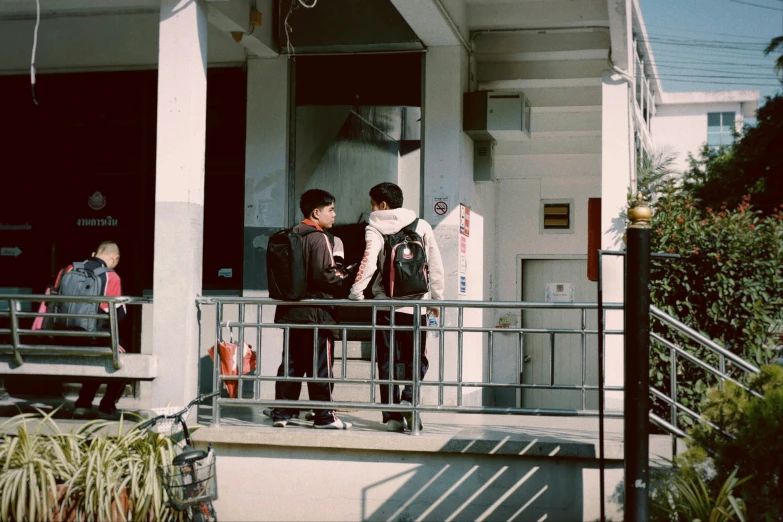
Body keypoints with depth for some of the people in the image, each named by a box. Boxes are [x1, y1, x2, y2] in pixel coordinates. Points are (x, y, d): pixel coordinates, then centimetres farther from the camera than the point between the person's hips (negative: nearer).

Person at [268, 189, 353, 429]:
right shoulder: (319, 238, -12)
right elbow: (324, 275, -19)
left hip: (291, 310, 8)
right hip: (316, 312, -7)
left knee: (291, 362, 12)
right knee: (320, 364, -1)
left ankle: (281, 412, 15)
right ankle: (324, 416, 4)